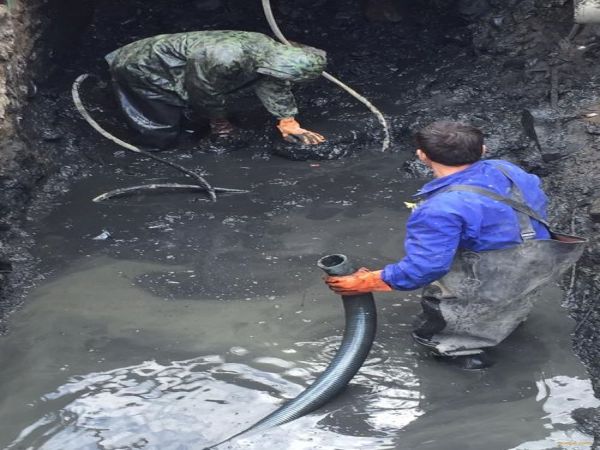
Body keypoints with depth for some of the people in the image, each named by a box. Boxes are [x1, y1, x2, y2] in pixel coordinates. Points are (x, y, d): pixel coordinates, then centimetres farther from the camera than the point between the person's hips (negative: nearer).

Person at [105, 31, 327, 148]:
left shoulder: (268, 48, -15)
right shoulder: (224, 59, -40)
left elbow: (276, 86, 1)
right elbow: (206, 95, -23)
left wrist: (289, 125, -3)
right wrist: (219, 122, -3)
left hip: (166, 57, 8)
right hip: (143, 69, -8)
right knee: (162, 137, -7)